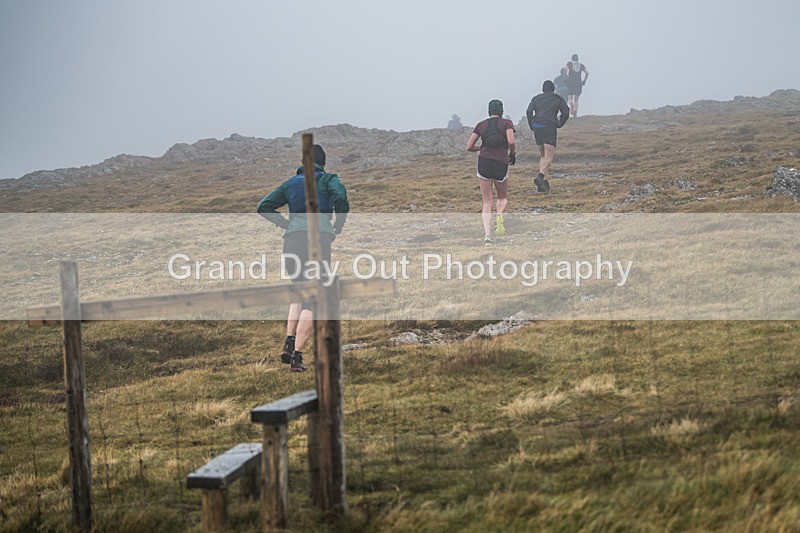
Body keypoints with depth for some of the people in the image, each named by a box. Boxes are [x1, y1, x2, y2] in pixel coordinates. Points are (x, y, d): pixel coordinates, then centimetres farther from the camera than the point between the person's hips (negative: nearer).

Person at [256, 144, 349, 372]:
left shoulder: (290, 183, 20)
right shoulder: (328, 179, 9)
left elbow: (263, 207, 12)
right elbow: (340, 196, -14)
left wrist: (287, 224, 16)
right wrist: (338, 226, -1)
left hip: (292, 242, 4)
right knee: (312, 302, -3)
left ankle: (289, 341, 4)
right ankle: (297, 355, -15)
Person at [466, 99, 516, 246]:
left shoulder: (481, 125, 13)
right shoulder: (507, 123, 6)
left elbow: (469, 147, 12)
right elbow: (511, 142, -10)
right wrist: (513, 154, 8)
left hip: (484, 162, 1)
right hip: (501, 164, -1)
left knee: (487, 202, 7)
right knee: (503, 197, 22)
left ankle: (487, 236, -10)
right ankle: (500, 215, -11)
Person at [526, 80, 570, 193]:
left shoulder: (536, 98, 17)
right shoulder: (558, 99, 13)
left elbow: (529, 112, 3)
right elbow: (566, 112, 3)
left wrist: (532, 126, 10)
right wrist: (559, 124, 15)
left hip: (537, 127, 4)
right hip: (550, 127, -4)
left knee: (542, 155, 15)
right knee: (549, 156, -8)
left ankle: (544, 181, 5)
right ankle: (540, 177, -32)